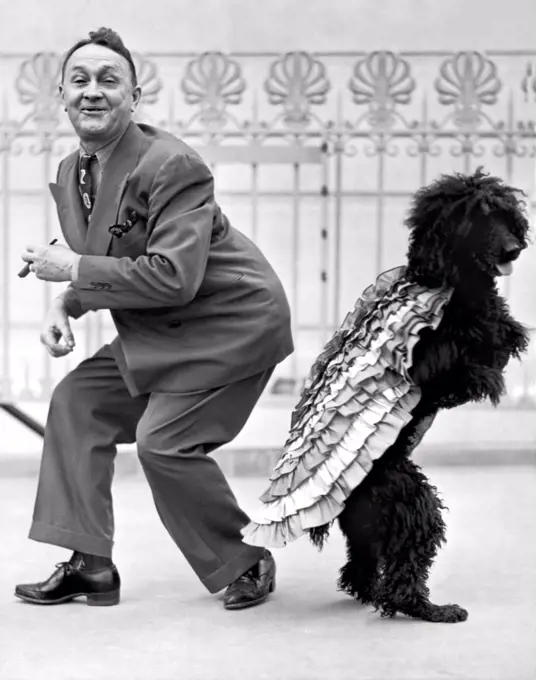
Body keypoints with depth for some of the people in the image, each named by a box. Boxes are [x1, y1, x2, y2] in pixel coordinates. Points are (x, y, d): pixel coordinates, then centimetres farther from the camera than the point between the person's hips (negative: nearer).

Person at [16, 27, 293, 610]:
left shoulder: (170, 165, -24)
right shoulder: (71, 173, 4)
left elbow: (173, 277, -31)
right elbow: (97, 263, 16)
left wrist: (75, 270, -24)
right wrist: (64, 306, -5)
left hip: (232, 322, -9)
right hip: (157, 333, 9)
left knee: (163, 441, -15)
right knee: (77, 400, 5)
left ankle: (247, 565, 8)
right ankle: (91, 564, 10)